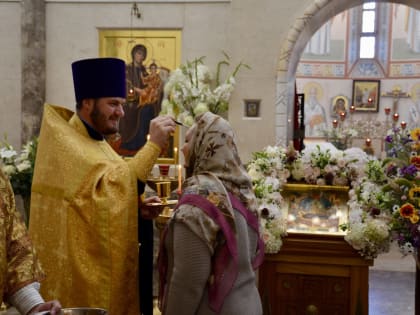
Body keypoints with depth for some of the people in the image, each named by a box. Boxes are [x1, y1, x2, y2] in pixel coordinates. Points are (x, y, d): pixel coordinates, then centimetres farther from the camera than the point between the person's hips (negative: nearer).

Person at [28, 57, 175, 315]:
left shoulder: (96, 143, 13)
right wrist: (153, 145, -27)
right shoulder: (65, 142, -16)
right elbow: (111, 187, -29)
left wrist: (142, 204, -6)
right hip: (78, 271, -9)